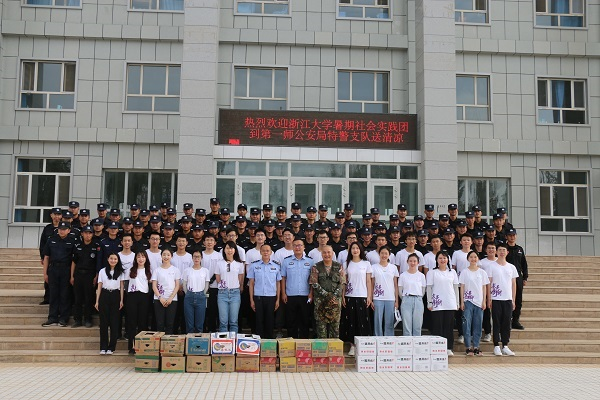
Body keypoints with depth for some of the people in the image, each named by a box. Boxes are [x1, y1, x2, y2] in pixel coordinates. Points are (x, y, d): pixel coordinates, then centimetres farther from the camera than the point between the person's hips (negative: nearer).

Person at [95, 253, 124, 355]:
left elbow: (121, 287, 8)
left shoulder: (120, 272, 8)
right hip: (104, 296, 0)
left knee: (114, 322, 1)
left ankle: (111, 347, 8)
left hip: (115, 296, 0)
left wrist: (121, 300, 0)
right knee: (104, 322, 1)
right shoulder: (102, 271, 6)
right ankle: (103, 347, 7)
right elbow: (99, 287, 6)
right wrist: (97, 301, 1)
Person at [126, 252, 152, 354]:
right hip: (132, 296, -1)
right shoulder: (131, 270, 9)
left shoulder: (148, 271, 13)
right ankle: (131, 346, 3)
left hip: (144, 296, 1)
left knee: (143, 322, 2)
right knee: (132, 321, -1)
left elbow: (151, 283, 16)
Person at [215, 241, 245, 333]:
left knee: (233, 321, 1)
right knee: (223, 321, -1)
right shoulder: (219, 263, 4)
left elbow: (240, 280, 11)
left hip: (235, 293, 0)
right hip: (223, 293, 0)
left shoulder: (239, 264, 5)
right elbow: (218, 280, 8)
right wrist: (223, 287, 9)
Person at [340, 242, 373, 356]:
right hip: (349, 296, 1)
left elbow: (368, 281, 4)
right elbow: (344, 282, 7)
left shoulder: (366, 264, 4)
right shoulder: (347, 264, 7)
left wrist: (369, 297, -2)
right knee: (350, 321, 2)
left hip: (362, 296, -1)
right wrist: (343, 296, 0)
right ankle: (352, 346, 9)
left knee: (362, 321, -2)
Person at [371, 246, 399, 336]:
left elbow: (396, 285, 9)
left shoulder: (393, 267, 8)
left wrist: (396, 300, 4)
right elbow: (372, 285, 4)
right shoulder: (374, 267, 4)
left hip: (390, 298, 1)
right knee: (378, 322, 2)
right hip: (378, 298, -1)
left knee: (389, 323, 3)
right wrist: (370, 299, -2)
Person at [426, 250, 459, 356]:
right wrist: (429, 302, -4)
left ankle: (449, 348, 10)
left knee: (449, 326, 3)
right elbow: (429, 288, 2)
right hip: (437, 304, -2)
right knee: (437, 326, -2)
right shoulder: (432, 272, 3)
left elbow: (456, 288, 14)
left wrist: (457, 302, 10)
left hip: (450, 304, 3)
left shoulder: (452, 272, 12)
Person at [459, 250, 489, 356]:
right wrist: (462, 302, -4)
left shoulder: (482, 272, 7)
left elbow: (484, 288, 8)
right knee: (467, 324, -3)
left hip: (479, 302, 2)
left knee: (478, 325, 4)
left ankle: (476, 347, 11)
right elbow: (462, 287, 1)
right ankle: (468, 347, 3)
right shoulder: (465, 272, 1)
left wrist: (484, 301, 1)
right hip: (468, 301, -2)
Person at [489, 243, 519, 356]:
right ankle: (496, 346, 6)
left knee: (507, 323, 5)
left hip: (508, 299, 3)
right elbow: (488, 283, -2)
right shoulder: (492, 266, -1)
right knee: (496, 323, 1)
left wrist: (513, 300, 8)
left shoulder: (511, 267, 9)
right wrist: (489, 299, -7)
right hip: (496, 299, -3)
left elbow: (514, 284, 12)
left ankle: (505, 346, 13)